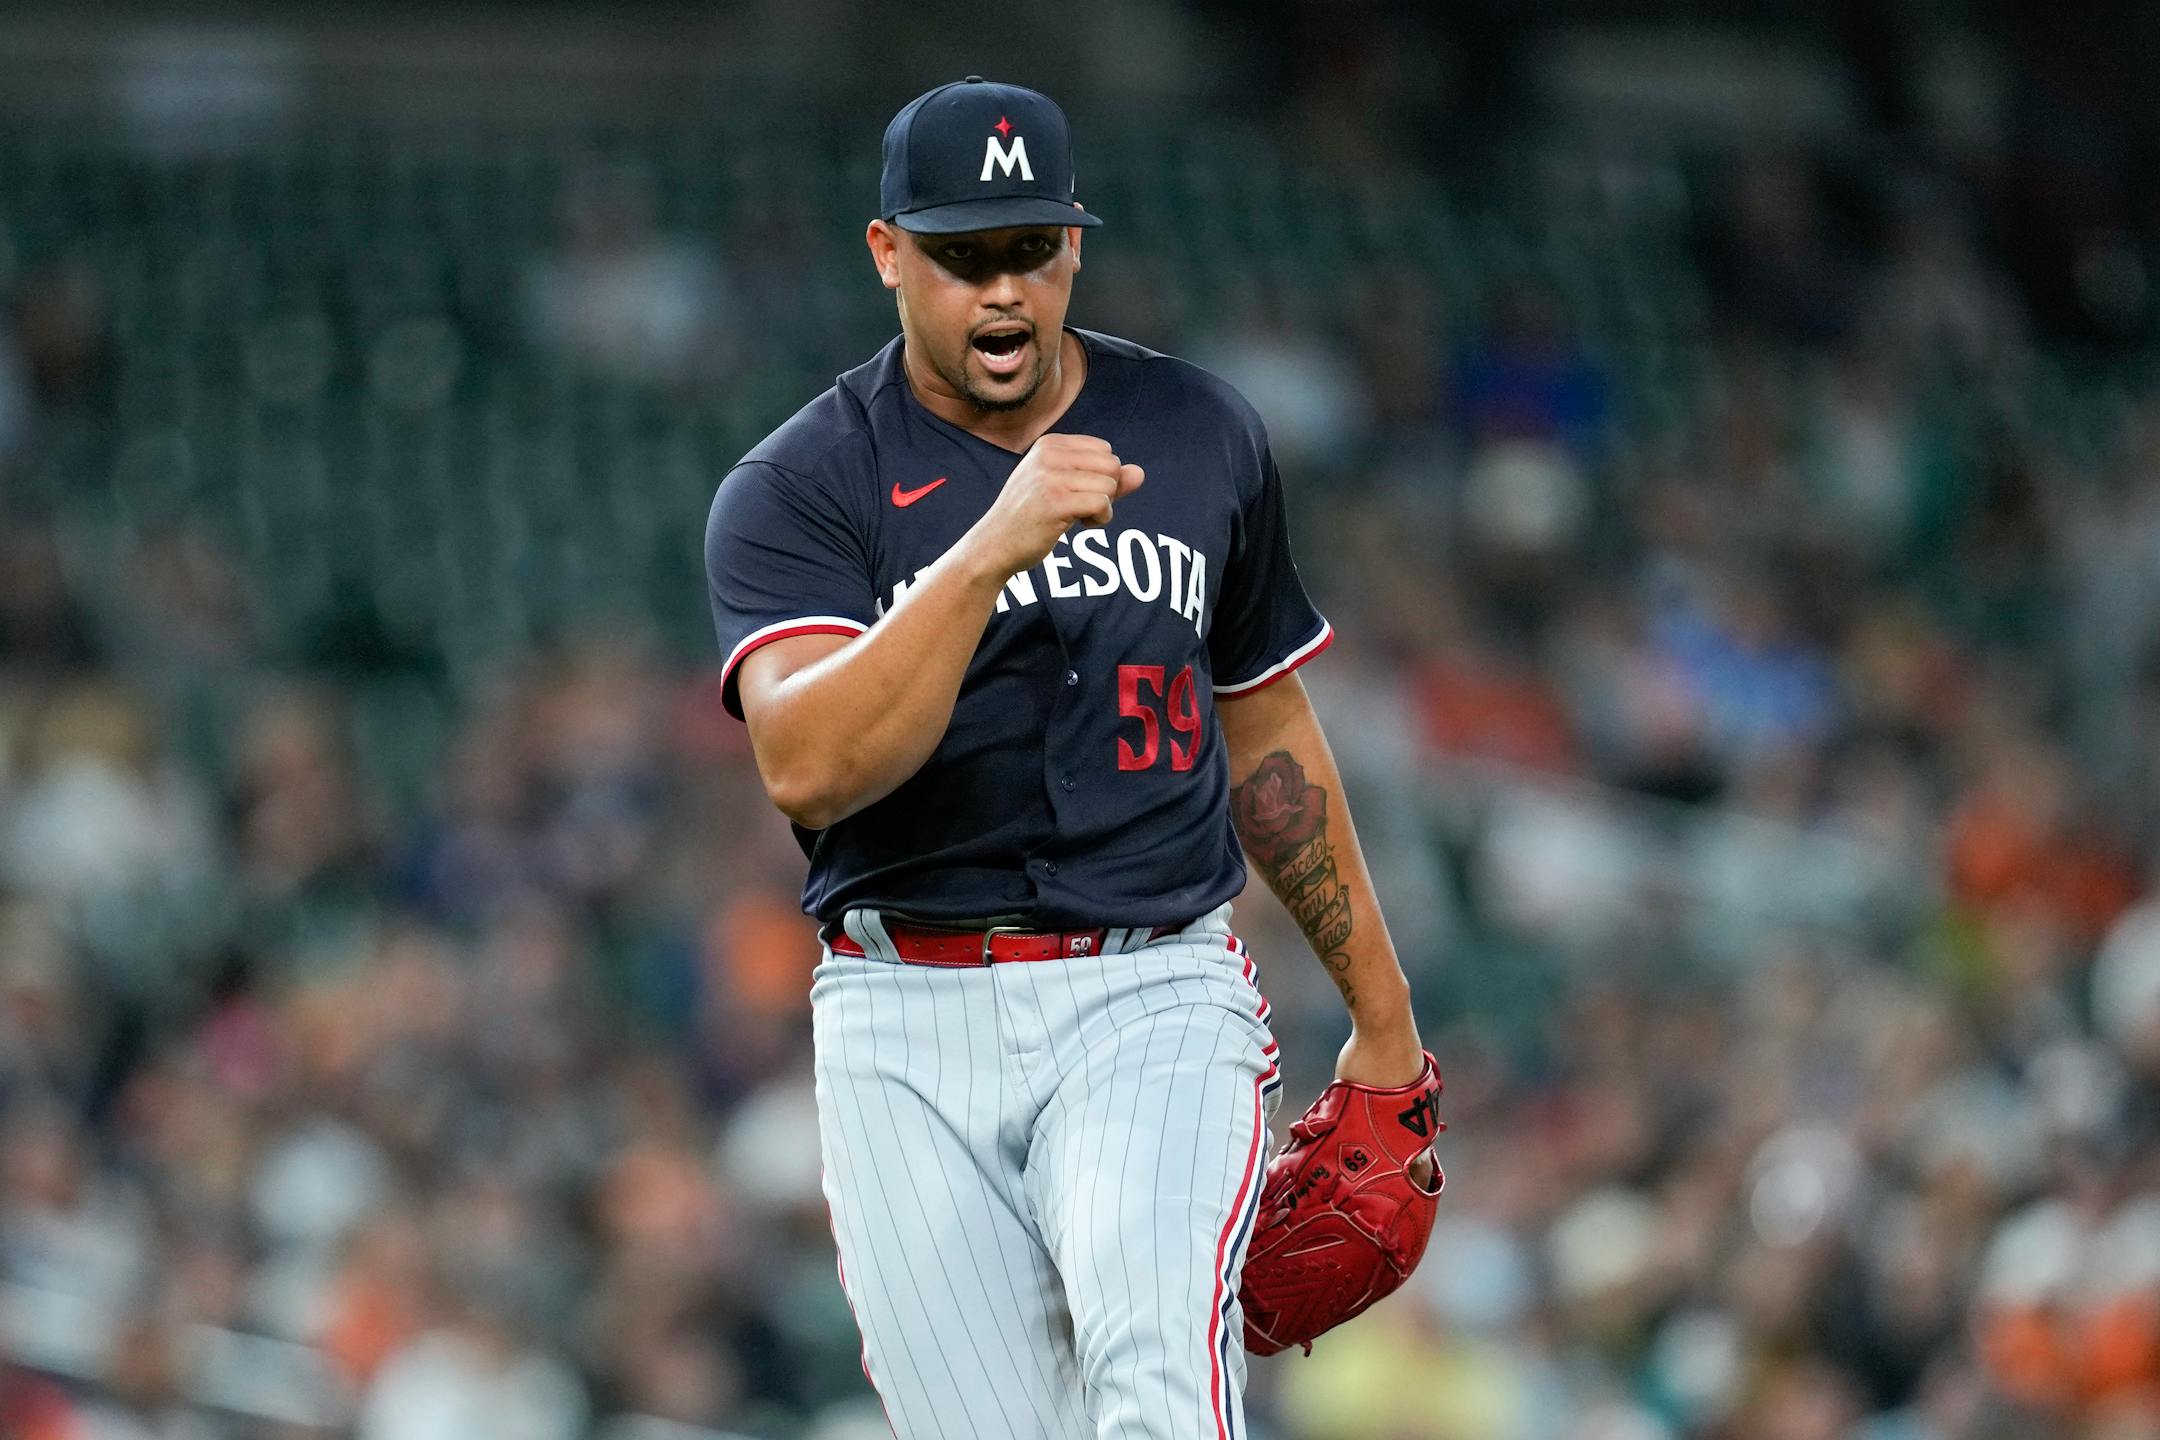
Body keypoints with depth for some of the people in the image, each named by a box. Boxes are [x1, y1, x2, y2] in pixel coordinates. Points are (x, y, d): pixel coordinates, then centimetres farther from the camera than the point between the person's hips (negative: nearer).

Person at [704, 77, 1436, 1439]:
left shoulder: (1199, 434, 10)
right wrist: (992, 549, -29)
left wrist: (1380, 1008, 25)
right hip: (910, 1030, 0)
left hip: (1155, 992, 0)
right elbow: (807, 767, -19)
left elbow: (1265, 730, 23)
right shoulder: (794, 491, -1)